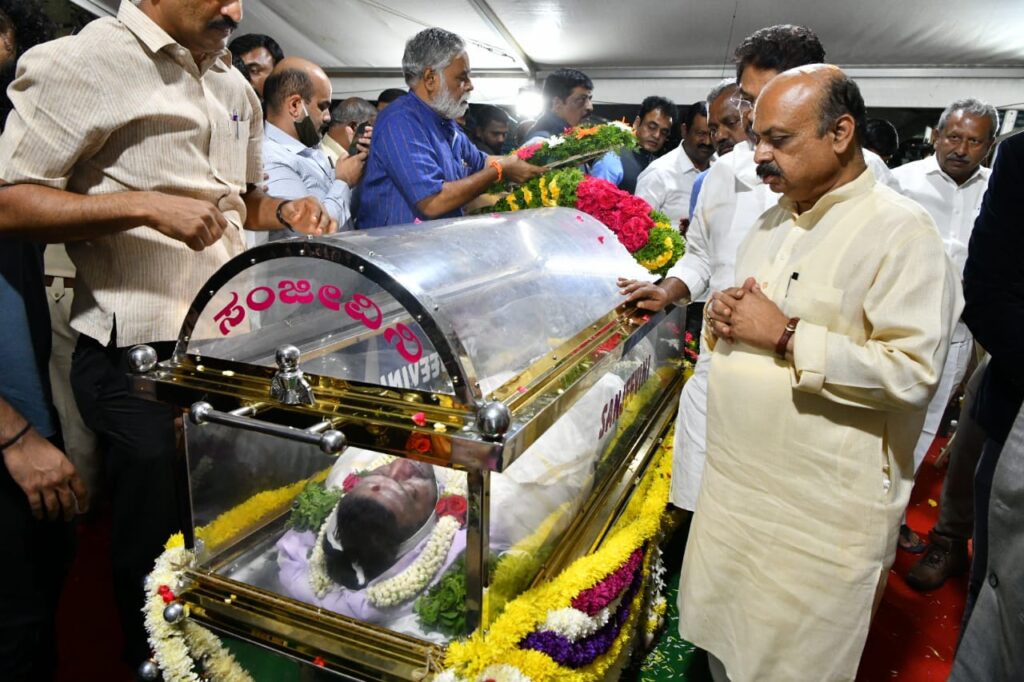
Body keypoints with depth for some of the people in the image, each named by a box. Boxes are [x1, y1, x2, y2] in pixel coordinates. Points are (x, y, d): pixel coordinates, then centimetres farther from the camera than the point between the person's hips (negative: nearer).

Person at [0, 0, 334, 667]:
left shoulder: (236, 88, 14)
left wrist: (288, 211, 3)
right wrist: (145, 206, -23)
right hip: (139, 358, -6)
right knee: (158, 547, 10)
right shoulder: (83, 60, -9)